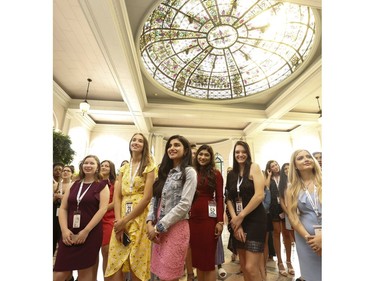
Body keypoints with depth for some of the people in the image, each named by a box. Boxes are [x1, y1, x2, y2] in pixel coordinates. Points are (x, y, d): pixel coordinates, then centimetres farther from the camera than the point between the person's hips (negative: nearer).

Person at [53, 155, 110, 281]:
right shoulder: (74, 184, 12)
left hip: (91, 234, -3)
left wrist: (86, 231, -15)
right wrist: (64, 230, -6)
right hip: (69, 234, 4)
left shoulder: (102, 185, 0)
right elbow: (63, 208, 7)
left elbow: (102, 209, -10)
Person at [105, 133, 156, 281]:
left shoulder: (149, 166, -3)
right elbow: (117, 195, 6)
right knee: (115, 267, 7)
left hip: (140, 218, -4)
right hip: (121, 219, 5)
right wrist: (118, 220, -8)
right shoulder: (124, 168, 13)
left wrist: (125, 221, -11)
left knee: (136, 267, 4)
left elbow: (147, 197, -11)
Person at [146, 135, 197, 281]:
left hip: (176, 227, -6)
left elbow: (184, 205, -16)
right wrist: (150, 222, -5)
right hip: (158, 228, 6)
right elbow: (154, 199, 10)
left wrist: (159, 226, -14)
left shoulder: (189, 172, -8)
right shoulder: (164, 172, 12)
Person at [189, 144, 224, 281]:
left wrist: (220, 221, -11)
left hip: (209, 217, -4)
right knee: (196, 256, 16)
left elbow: (219, 198, -5)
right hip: (193, 217, 4)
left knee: (209, 257, 7)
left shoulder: (216, 173, -2)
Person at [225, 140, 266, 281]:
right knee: (243, 266, 16)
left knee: (251, 268, -6)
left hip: (255, 220, -5)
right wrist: (235, 219, -11)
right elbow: (229, 199, 4)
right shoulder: (232, 174, 8)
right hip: (238, 222, 5)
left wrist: (241, 216, -12)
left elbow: (259, 195, -15)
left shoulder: (254, 167, -7)